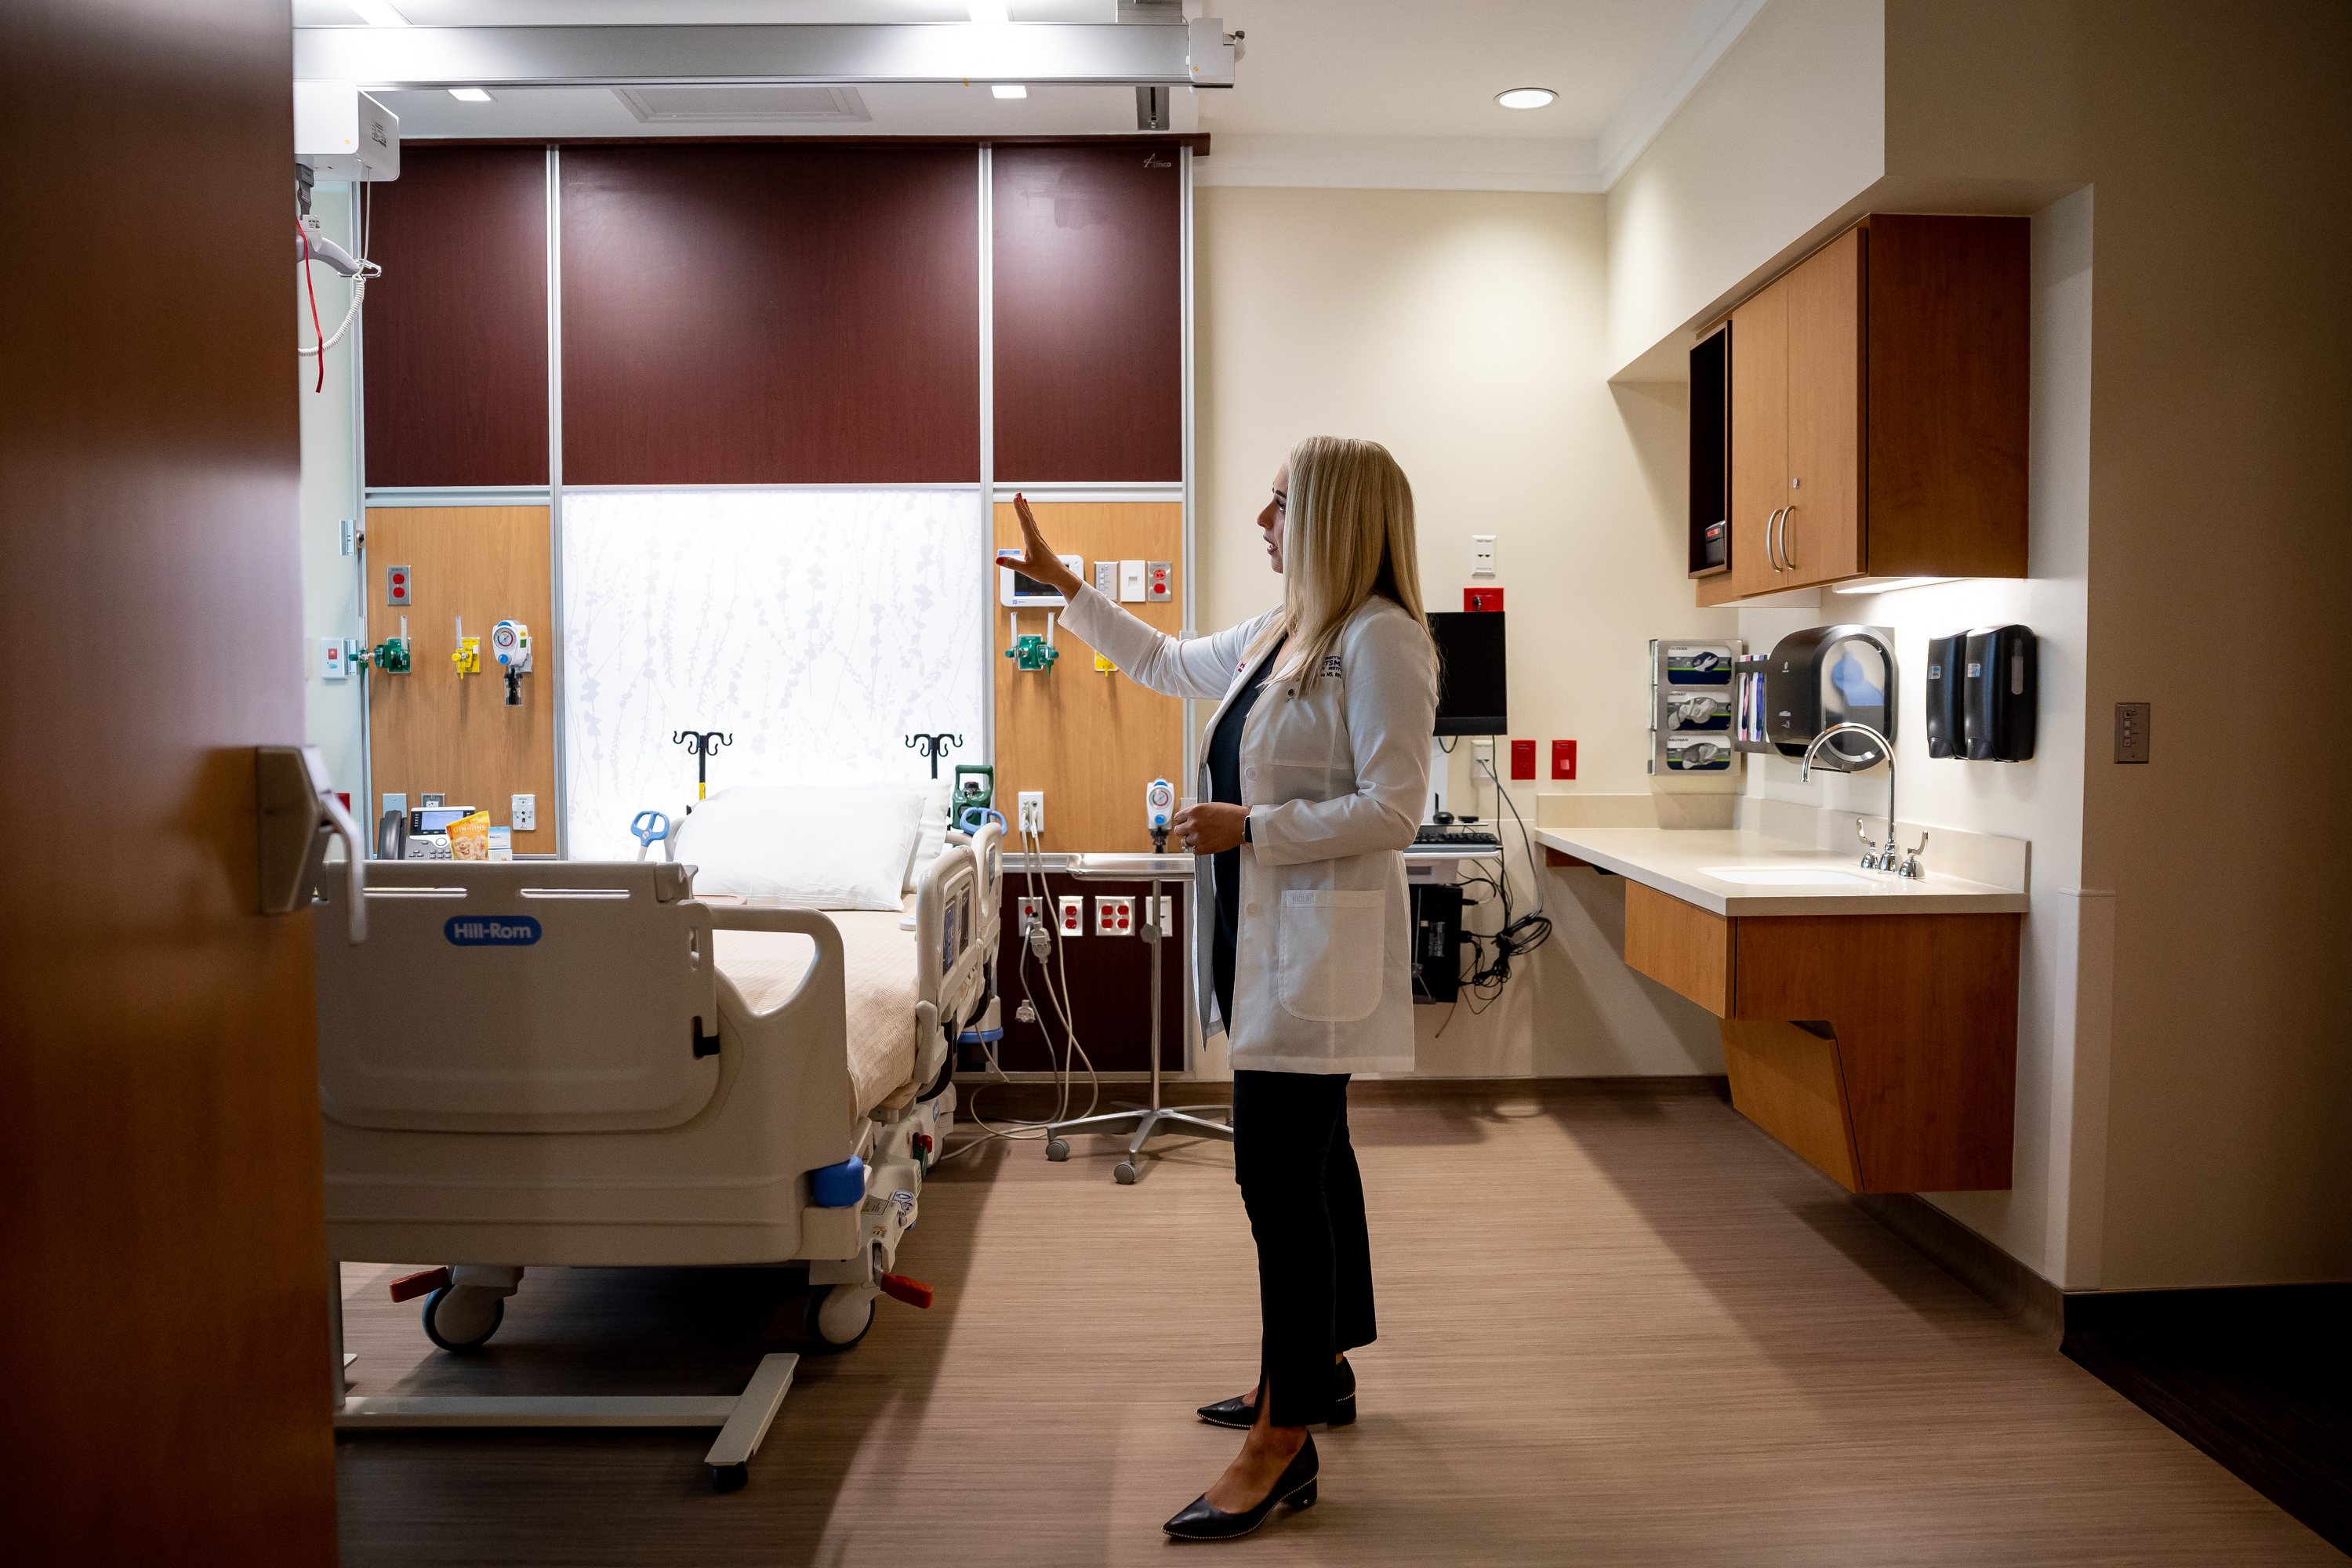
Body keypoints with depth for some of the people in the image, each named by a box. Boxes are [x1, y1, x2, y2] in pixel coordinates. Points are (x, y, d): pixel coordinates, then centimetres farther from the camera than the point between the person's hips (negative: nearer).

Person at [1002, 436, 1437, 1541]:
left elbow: (1392, 808, -20)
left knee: (1279, 1174, -9)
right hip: (1268, 939, 10)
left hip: (1321, 948, -10)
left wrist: (1250, 825, -18)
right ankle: (1320, 1367, 34)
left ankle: (1284, 1444, 2)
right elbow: (1170, 664, 30)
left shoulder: (1381, 640, -15)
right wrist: (1063, 587, 31)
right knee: (1307, 1160, 19)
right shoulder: (1277, 635, 14)